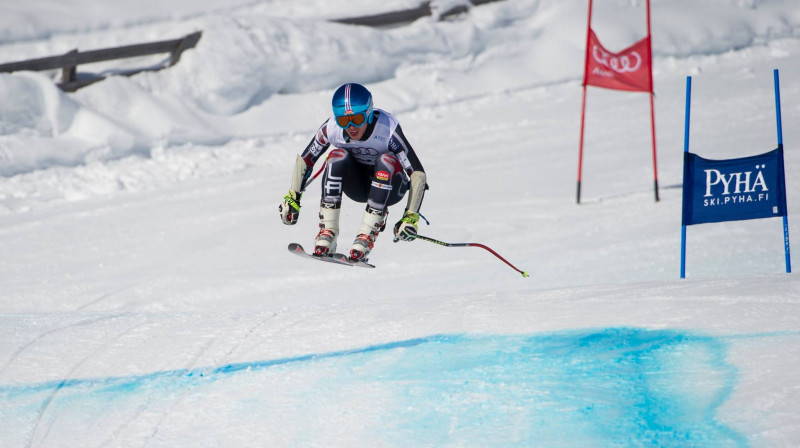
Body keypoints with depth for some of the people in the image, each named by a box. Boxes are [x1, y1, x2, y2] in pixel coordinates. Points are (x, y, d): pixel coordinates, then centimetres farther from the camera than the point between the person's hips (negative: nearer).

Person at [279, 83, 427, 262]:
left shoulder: (387, 128, -29)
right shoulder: (332, 128, -21)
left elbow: (418, 173, -30)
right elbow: (304, 160, -6)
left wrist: (411, 218, -38)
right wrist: (292, 198, -12)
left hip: (389, 187, -2)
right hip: (357, 185, 2)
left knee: (386, 160, -34)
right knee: (337, 156, -27)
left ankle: (367, 236, -35)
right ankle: (327, 233, -27)